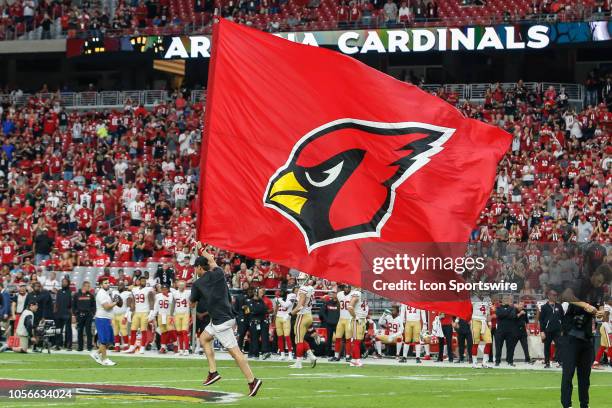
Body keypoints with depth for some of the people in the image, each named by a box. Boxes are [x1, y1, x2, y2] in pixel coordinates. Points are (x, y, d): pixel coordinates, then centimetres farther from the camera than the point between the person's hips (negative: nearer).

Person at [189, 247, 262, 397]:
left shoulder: (197, 284, -6)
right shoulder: (218, 273, 6)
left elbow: (192, 304, 9)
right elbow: (212, 261, 30)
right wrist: (201, 250, 45)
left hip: (221, 322, -8)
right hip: (227, 316, 8)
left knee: (234, 351, -10)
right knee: (204, 338, 23)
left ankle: (252, 381, -16)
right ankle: (213, 372, 19)